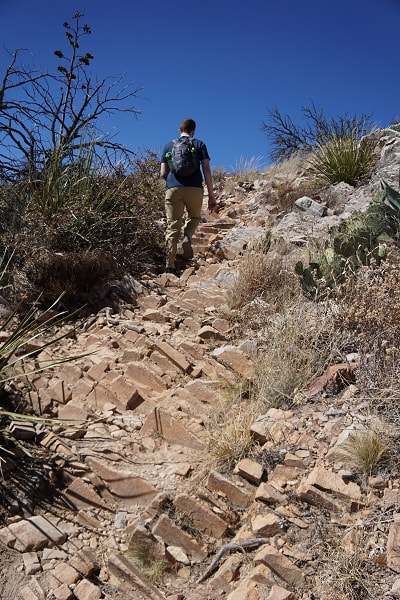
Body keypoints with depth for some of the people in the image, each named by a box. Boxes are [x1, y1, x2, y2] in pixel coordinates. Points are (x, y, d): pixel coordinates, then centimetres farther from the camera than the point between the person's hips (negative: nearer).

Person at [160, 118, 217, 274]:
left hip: (173, 188, 1)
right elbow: (207, 170, 3)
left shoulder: (168, 145, 19)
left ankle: (169, 266, -8)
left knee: (173, 227, 1)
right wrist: (211, 195, 4)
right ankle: (187, 237, -9)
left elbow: (163, 174, 14)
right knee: (194, 216, 24)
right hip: (194, 188, -1)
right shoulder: (199, 144, 14)